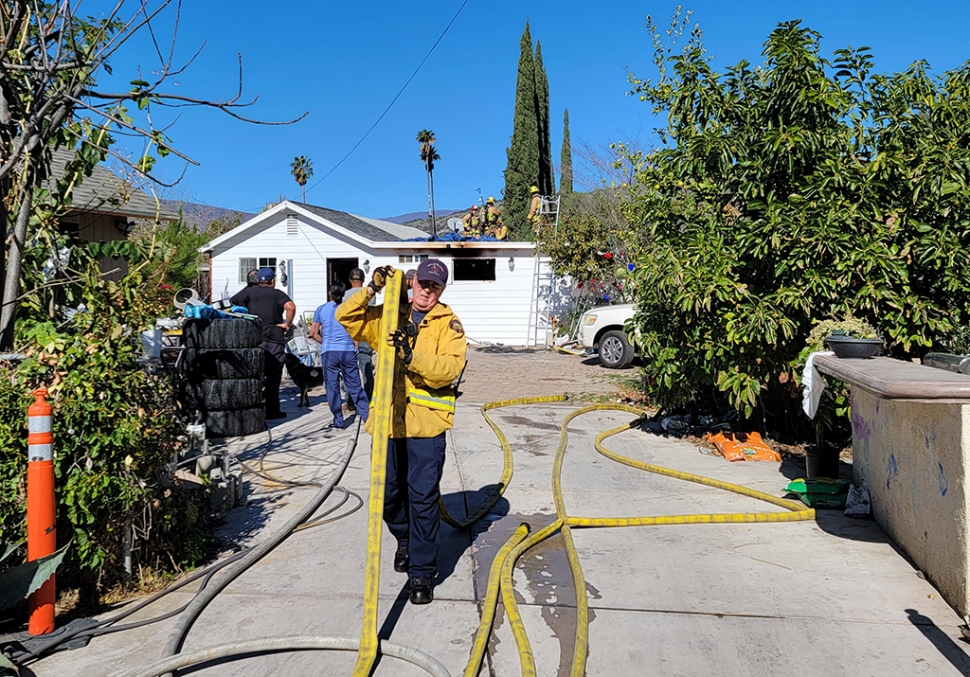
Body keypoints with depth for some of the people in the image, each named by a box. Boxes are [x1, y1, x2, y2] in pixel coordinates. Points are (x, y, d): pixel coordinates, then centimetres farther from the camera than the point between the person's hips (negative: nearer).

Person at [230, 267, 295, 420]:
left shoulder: (249, 291, 10)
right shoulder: (278, 294, 4)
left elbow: (229, 304, 0)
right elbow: (290, 307, -16)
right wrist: (287, 324, -4)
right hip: (274, 339, -1)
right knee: (273, 377, 8)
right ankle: (272, 410, 13)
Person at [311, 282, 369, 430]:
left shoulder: (321, 309, 6)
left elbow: (313, 333, 5)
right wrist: (355, 349, 17)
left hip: (328, 352, -1)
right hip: (348, 351, 1)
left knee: (332, 387, 6)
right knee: (355, 386, 5)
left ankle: (338, 422, 7)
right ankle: (368, 417, 4)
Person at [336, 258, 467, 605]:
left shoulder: (448, 323, 1)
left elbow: (451, 368, -13)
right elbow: (346, 317, 10)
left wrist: (413, 356, -28)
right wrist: (371, 289, -3)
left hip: (426, 423, -4)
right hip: (387, 421, 4)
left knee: (423, 497, -3)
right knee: (389, 493, 14)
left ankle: (422, 573, 10)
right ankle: (405, 541, 42)